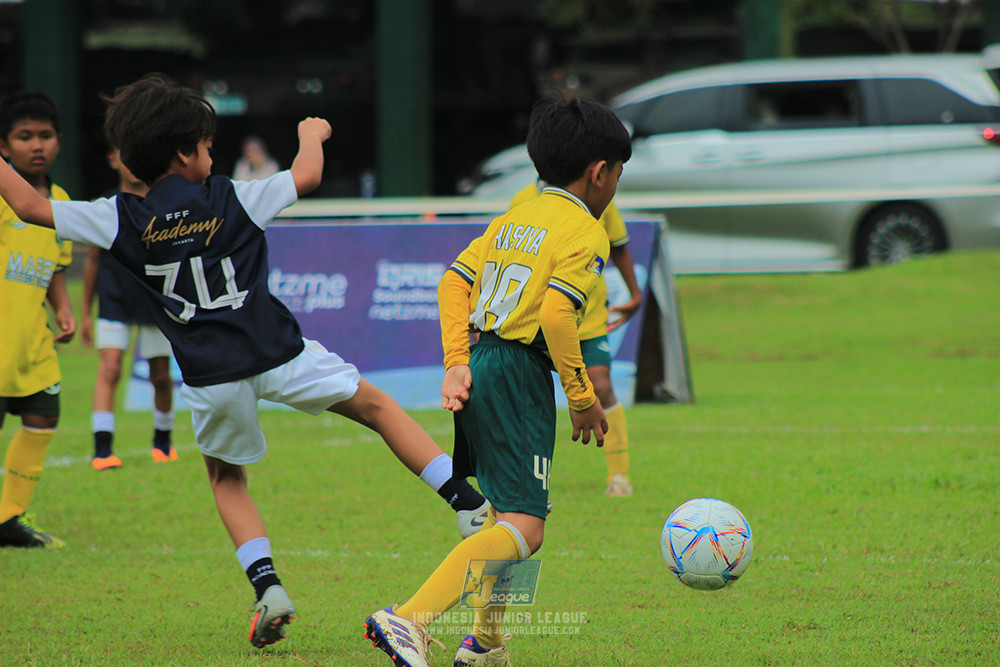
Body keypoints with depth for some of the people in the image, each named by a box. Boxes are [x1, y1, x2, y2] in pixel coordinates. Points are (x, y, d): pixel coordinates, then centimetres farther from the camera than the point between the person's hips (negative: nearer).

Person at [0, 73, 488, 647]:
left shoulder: (123, 221, -2)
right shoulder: (230, 201, -3)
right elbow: (307, 177, 5)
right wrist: (311, 135, 27)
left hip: (211, 379, 1)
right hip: (279, 358, -1)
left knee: (227, 477, 25)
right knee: (375, 405, 17)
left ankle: (268, 587, 5)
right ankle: (471, 506, 6)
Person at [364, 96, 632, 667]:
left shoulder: (511, 220, 19)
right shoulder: (586, 233, -5)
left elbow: (454, 283, 12)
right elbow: (556, 314, -18)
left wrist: (457, 361, 9)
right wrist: (583, 398, -10)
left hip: (476, 369, 9)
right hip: (520, 374, -9)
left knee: (506, 506, 26)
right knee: (523, 528, -13)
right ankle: (409, 620, -29)